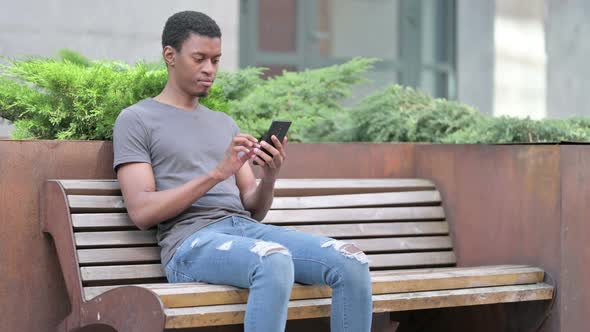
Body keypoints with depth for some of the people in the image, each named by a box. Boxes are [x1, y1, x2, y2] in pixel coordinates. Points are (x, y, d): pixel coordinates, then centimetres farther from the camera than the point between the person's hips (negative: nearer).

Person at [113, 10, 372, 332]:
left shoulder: (225, 123, 26)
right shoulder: (135, 120, 7)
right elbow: (141, 212, -6)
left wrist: (269, 177, -4)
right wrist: (216, 174, -14)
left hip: (248, 230, 6)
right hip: (191, 241, -6)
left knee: (352, 262, -19)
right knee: (274, 262, -39)